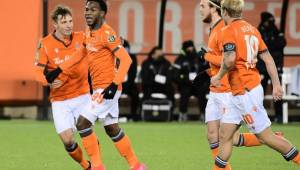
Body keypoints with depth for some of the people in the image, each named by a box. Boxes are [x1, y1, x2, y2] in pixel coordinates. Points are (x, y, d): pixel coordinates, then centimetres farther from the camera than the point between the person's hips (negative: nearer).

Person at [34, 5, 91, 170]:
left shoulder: (81, 38, -1)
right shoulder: (45, 44, -7)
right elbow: (39, 70, -6)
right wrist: (48, 81, -27)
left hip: (82, 96, 1)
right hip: (59, 100, -1)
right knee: (67, 139, -8)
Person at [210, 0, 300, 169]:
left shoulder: (229, 30, -10)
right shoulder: (251, 29, 13)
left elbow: (230, 60, -24)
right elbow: (268, 58, 12)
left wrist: (218, 77, -7)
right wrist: (277, 84, 12)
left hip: (245, 92, -9)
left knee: (265, 135, -4)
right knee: (225, 133, 9)